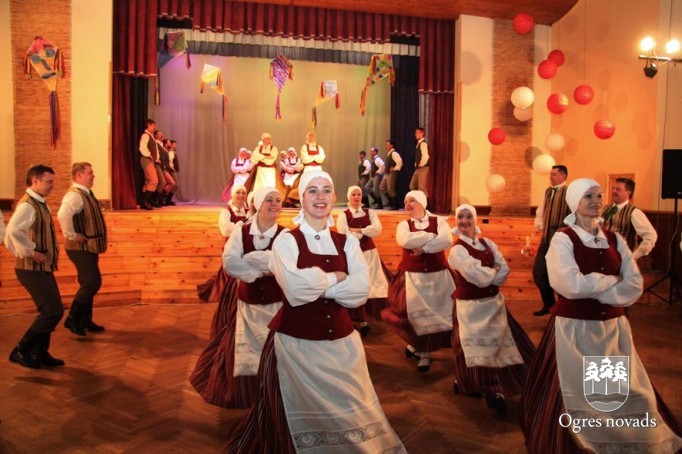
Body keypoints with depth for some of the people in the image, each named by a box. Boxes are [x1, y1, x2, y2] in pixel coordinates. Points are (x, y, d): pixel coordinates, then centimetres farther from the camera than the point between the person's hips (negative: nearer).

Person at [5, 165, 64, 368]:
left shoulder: (40, 204, 12)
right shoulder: (27, 205, -18)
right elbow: (13, 231, -35)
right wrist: (30, 252, -25)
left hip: (43, 268, 9)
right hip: (33, 269, -9)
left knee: (50, 311, 14)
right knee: (53, 311, -9)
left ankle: (40, 353, 24)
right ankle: (21, 351, 4)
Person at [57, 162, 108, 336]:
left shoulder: (86, 194, 13)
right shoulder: (75, 195, -18)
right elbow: (63, 215, -37)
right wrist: (72, 235, -27)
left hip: (89, 247, 10)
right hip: (81, 248, -10)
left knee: (89, 283, 14)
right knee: (93, 282, -10)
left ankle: (85, 320, 24)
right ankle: (72, 318, 1)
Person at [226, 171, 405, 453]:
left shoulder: (348, 242, 5)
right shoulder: (286, 240, -7)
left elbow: (361, 290, -9)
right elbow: (295, 289, -22)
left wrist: (317, 285, -15)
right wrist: (336, 277, -10)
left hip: (341, 340, 4)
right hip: (296, 341, -3)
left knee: (346, 411, 16)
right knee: (300, 412, 10)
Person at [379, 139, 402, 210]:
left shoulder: (394, 153, -14)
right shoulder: (389, 154, 17)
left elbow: (400, 161, -30)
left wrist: (396, 169, -21)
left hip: (392, 174, -10)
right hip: (387, 173, 10)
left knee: (391, 189, -10)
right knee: (382, 187, 11)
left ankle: (395, 205, 0)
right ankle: (389, 203, 18)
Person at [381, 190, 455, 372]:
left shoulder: (439, 221, 1)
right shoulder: (404, 224, 3)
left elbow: (447, 241, -18)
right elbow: (405, 241, -20)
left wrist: (422, 248, -19)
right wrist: (433, 236, -14)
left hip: (438, 275, 0)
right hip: (412, 277, 0)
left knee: (439, 313, 3)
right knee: (416, 314, 1)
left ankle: (419, 347, 23)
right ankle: (423, 351, 26)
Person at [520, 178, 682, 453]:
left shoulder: (614, 240, 7)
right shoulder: (563, 239, -9)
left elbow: (635, 285, -2)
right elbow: (572, 286, -22)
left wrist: (595, 290, -14)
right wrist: (610, 280, -9)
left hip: (613, 326, 5)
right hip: (575, 327, -5)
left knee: (627, 393, 12)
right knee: (578, 395, 5)